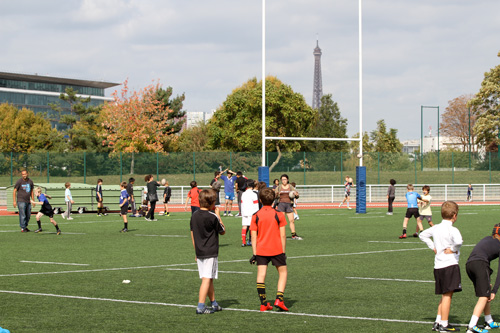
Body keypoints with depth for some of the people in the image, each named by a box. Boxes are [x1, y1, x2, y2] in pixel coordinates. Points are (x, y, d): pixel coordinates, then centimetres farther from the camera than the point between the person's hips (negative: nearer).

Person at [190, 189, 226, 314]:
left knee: (208, 279, 16)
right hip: (210, 252, -7)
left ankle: (214, 304, 26)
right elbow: (222, 231, 0)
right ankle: (200, 306, -14)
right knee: (207, 279, -7)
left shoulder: (194, 215, 5)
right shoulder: (212, 217, -14)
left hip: (199, 252, 7)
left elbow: (192, 234, 12)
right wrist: (218, 215, 6)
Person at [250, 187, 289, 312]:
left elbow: (253, 236, -1)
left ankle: (263, 303, 2)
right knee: (283, 272, 10)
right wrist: (283, 252, 4)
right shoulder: (278, 215, -3)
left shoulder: (256, 216, 0)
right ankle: (279, 299, -5)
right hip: (277, 250, -1)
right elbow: (283, 235, -3)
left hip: (261, 250, 1)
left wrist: (254, 253, 3)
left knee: (261, 275, 4)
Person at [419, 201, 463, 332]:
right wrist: (453, 249, -13)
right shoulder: (452, 230, -13)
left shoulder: (435, 228, 10)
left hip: (438, 266, 8)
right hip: (450, 265, -8)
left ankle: (438, 322, 19)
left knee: (444, 295, 18)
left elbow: (422, 235, 25)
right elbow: (458, 241, -33)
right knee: (447, 295, -4)